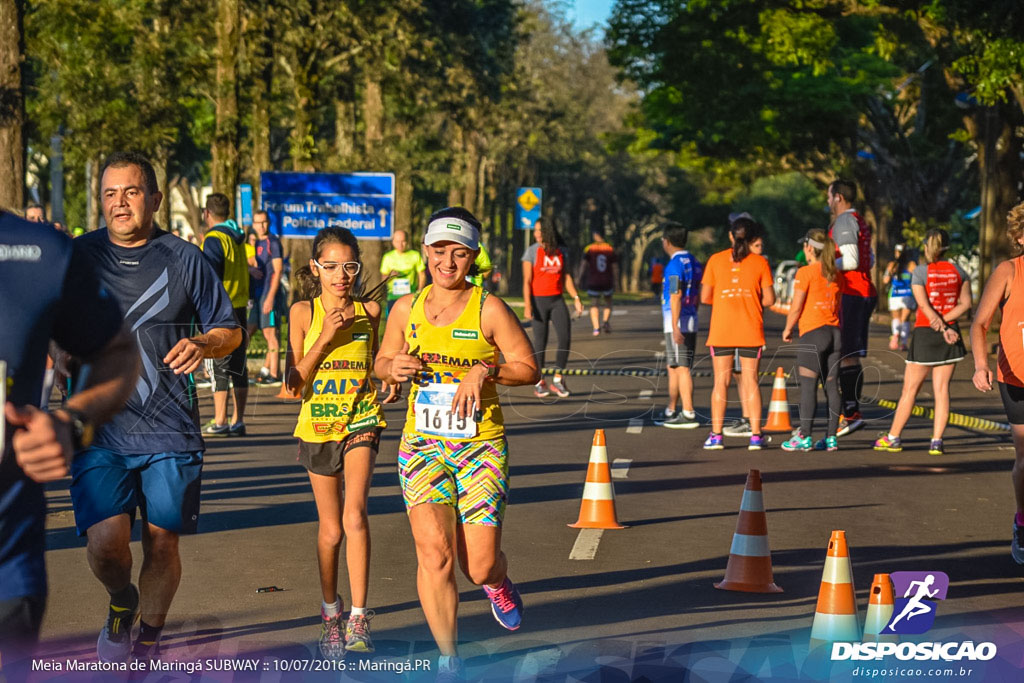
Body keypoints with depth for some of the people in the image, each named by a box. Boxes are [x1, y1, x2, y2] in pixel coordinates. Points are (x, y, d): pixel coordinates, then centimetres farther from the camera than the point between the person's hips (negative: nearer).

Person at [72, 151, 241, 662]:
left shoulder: (185, 260, 6)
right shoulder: (78, 256, 6)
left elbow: (230, 332, 11)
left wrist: (203, 344, -10)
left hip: (169, 432, 1)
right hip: (99, 429, 0)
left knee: (162, 543, 4)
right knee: (106, 541, -13)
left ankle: (149, 639, 28)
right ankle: (121, 604, 21)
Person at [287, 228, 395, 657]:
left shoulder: (369, 311, 2)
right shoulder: (303, 312, -5)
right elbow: (295, 384, -8)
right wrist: (325, 338, -17)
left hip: (361, 422, 0)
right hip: (318, 425, 0)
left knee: (355, 516, -20)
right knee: (330, 530, 9)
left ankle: (358, 619, -14)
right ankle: (331, 612, 31)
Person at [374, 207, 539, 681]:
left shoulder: (489, 309, -6)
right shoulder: (406, 308, 5)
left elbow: (529, 369, -1)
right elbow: (382, 362, 18)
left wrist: (485, 371, -17)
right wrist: (393, 368, -5)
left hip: (481, 446, -2)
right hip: (423, 442, 2)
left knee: (479, 566, -4)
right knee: (434, 553, -13)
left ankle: (498, 584, 37)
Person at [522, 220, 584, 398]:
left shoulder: (562, 252, 8)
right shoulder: (532, 252, -3)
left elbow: (566, 277, 13)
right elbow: (527, 281, -7)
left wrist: (576, 298, 3)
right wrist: (527, 305, -16)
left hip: (557, 300, 3)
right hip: (539, 300, -3)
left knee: (565, 337, -7)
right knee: (540, 341, -2)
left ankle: (557, 380, 5)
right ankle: (539, 383, 9)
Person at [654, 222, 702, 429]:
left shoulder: (675, 264, -13)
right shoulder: (694, 262, 14)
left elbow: (676, 296, -19)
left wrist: (675, 326, -22)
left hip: (677, 322, -9)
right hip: (691, 321, 9)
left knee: (681, 368, -7)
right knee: (673, 367, 16)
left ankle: (688, 414, -8)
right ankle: (671, 412, 23)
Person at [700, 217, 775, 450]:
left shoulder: (715, 260, 1)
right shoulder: (760, 262, -1)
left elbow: (705, 297, 1)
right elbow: (769, 299, -2)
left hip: (721, 330, 0)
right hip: (750, 331, 0)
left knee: (721, 382, 4)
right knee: (750, 381, 4)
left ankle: (716, 435, 1)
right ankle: (755, 435, 3)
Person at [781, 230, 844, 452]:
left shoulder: (805, 272, -7)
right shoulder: (836, 274, 12)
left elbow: (796, 308, -8)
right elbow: (838, 306, 15)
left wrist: (788, 329, 5)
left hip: (813, 333, -6)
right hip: (834, 332, 6)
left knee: (808, 386, -4)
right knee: (832, 386, 6)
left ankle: (804, 437, -3)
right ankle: (831, 437, 7)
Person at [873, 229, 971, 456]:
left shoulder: (920, 272, -8)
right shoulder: (958, 271, 4)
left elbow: (924, 306, -15)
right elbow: (966, 303, 0)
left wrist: (942, 329, -13)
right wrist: (946, 321, -7)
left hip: (925, 334, -3)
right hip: (950, 335, 3)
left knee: (910, 389, 5)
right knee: (941, 389, 4)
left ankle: (893, 437, 12)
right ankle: (936, 441, -1)